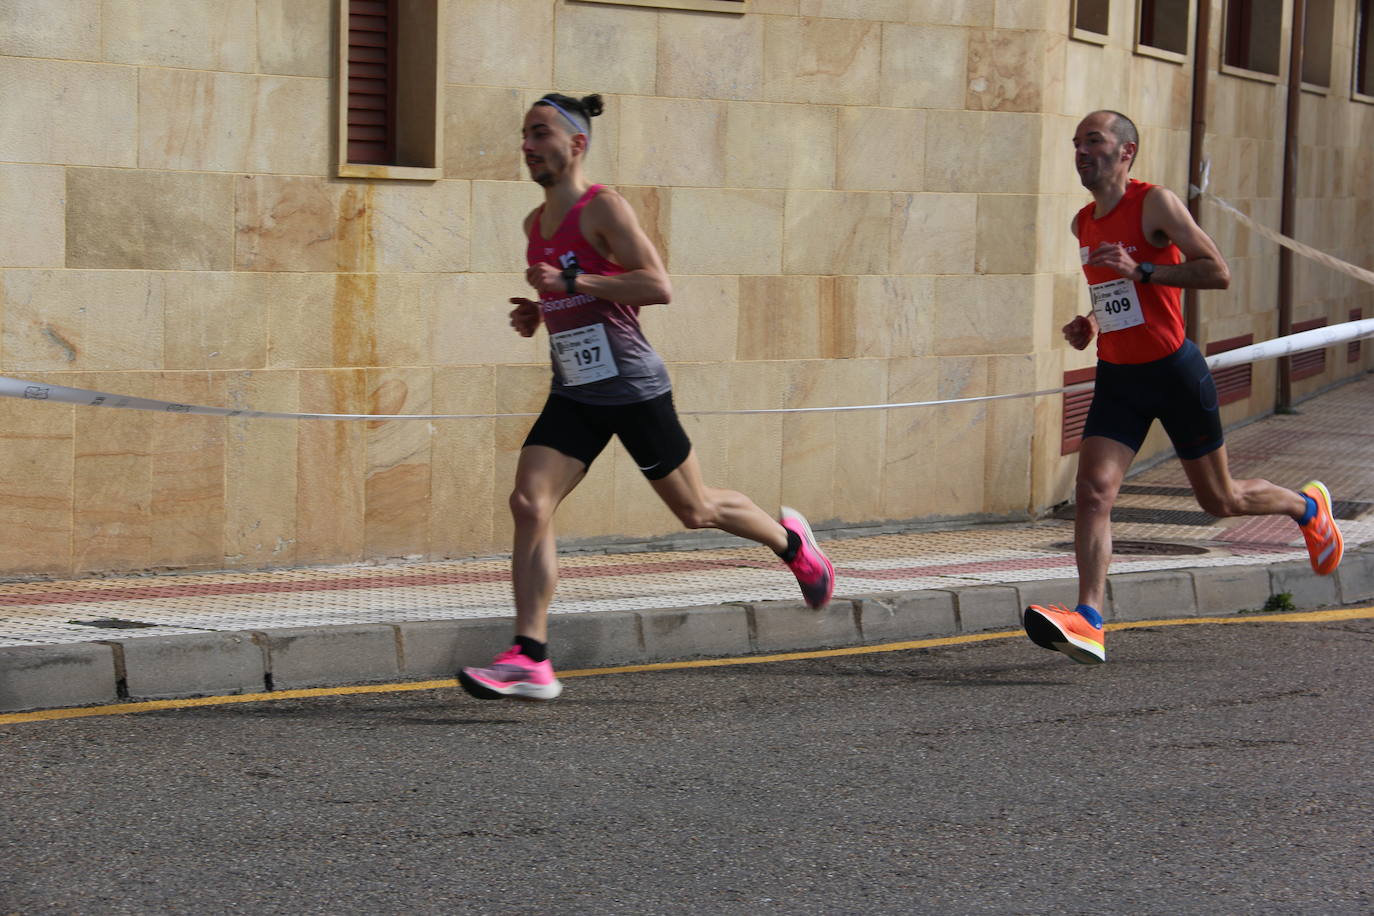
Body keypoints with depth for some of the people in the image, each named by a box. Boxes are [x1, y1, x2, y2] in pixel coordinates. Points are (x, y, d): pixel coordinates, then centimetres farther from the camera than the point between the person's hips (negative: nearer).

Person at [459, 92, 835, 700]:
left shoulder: (604, 209, -12)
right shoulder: (535, 224, 12)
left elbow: (659, 288, -22)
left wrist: (570, 281, -24)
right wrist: (536, 316, 7)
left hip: (634, 389, -6)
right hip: (574, 396, 6)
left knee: (696, 511, 10)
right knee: (528, 504, -13)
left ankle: (789, 540, 41)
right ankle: (530, 661, -15)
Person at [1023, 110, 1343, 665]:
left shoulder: (1155, 203, -12)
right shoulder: (1083, 224, 10)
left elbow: (1218, 273, -18)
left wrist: (1141, 270, -26)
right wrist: (1091, 323, 8)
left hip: (1174, 371, -5)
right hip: (1117, 376, 5)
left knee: (1220, 501, 9)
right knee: (1092, 491, -15)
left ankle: (1308, 507, 39)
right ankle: (1088, 624, -22)